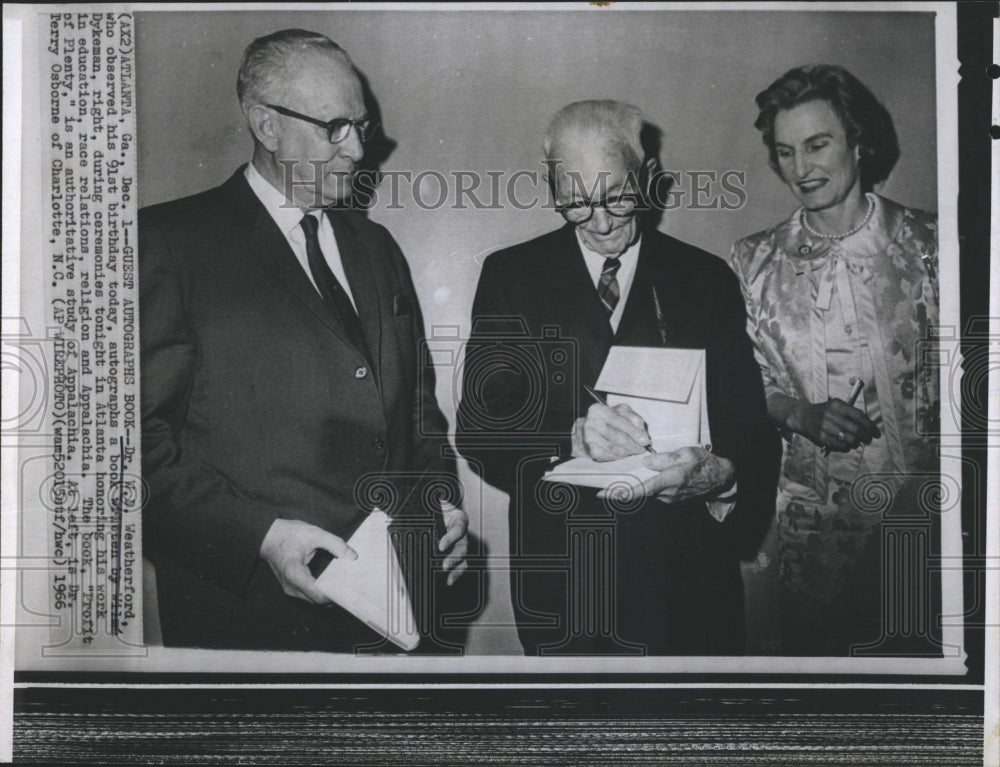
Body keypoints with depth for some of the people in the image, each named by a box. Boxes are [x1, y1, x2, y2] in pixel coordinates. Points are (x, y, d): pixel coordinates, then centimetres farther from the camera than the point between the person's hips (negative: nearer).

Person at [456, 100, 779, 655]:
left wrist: (719, 475, -25)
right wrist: (573, 440, -26)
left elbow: (749, 430, -2)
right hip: (559, 583, -1)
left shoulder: (706, 280, 4)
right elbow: (477, 430, -7)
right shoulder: (511, 276, 2)